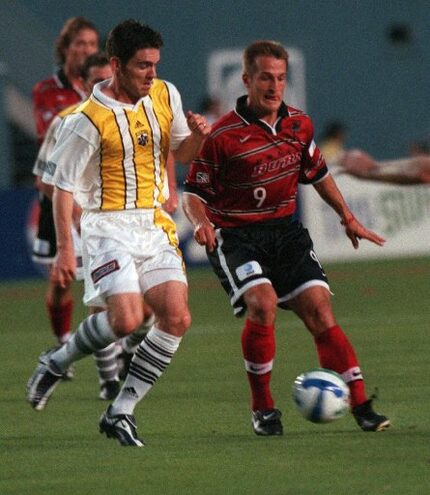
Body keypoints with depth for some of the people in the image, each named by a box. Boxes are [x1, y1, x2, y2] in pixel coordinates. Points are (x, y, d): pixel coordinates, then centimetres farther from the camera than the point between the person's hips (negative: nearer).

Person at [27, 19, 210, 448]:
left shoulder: (165, 95, 5)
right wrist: (64, 248, -11)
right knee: (126, 319, -21)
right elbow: (64, 186, -7)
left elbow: (181, 153, 19)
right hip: (109, 225, -6)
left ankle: (120, 412, 1)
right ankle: (55, 364, 7)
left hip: (156, 225, 6)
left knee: (177, 319, -8)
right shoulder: (90, 120, -12)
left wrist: (197, 135, -4)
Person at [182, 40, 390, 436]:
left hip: (285, 230, 5)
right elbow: (194, 192, -7)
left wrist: (347, 217, 26)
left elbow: (317, 173, 23)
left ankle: (361, 406, -7)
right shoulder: (223, 136, -12)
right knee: (262, 303, -27)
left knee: (319, 310, -8)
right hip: (235, 236, -5)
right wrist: (201, 222, -27)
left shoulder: (299, 125, 4)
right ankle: (262, 408, -11)